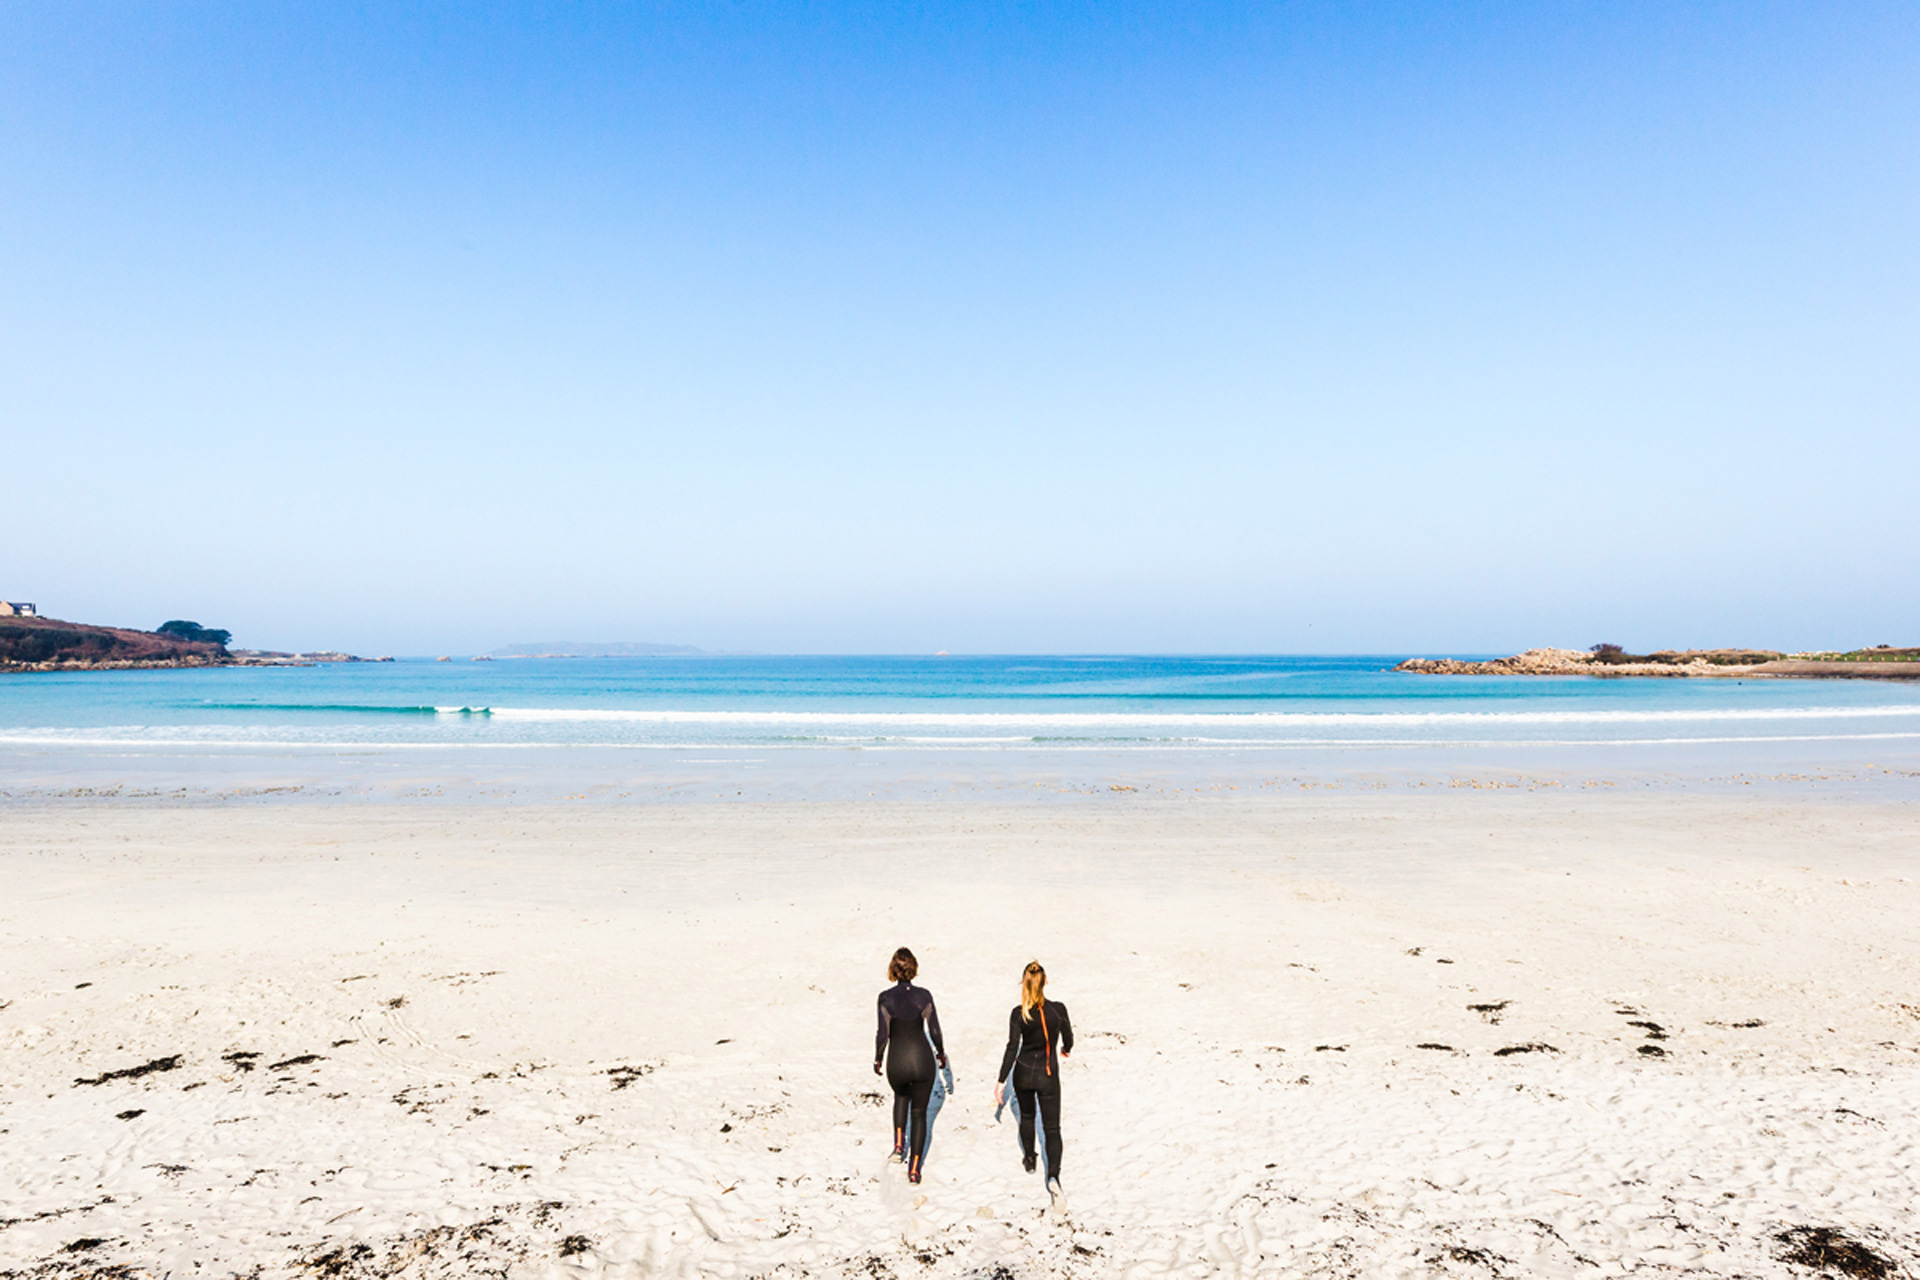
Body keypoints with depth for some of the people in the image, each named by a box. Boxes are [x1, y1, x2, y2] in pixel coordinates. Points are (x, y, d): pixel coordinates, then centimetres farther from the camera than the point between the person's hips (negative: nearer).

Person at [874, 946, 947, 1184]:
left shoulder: (885, 997, -10)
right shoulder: (924, 996, -7)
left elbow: (883, 1033, -9)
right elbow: (934, 1031, -3)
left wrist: (877, 1059, 7)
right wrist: (941, 1053, 15)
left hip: (896, 1062, 0)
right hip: (922, 1059, 0)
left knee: (901, 1096, 33)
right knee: (919, 1113, 15)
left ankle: (899, 1144, 19)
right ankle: (914, 1169, 12)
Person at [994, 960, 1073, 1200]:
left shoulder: (1019, 1013, -15)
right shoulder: (1058, 1009, -14)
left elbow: (1012, 1049, -14)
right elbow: (1068, 1041, 2)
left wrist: (1001, 1081, -7)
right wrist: (1065, 1050, 26)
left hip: (1023, 1072, 1)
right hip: (1049, 1074, -1)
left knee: (1027, 1117, 27)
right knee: (1052, 1127, 6)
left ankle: (1029, 1159, 43)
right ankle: (1053, 1174, -13)